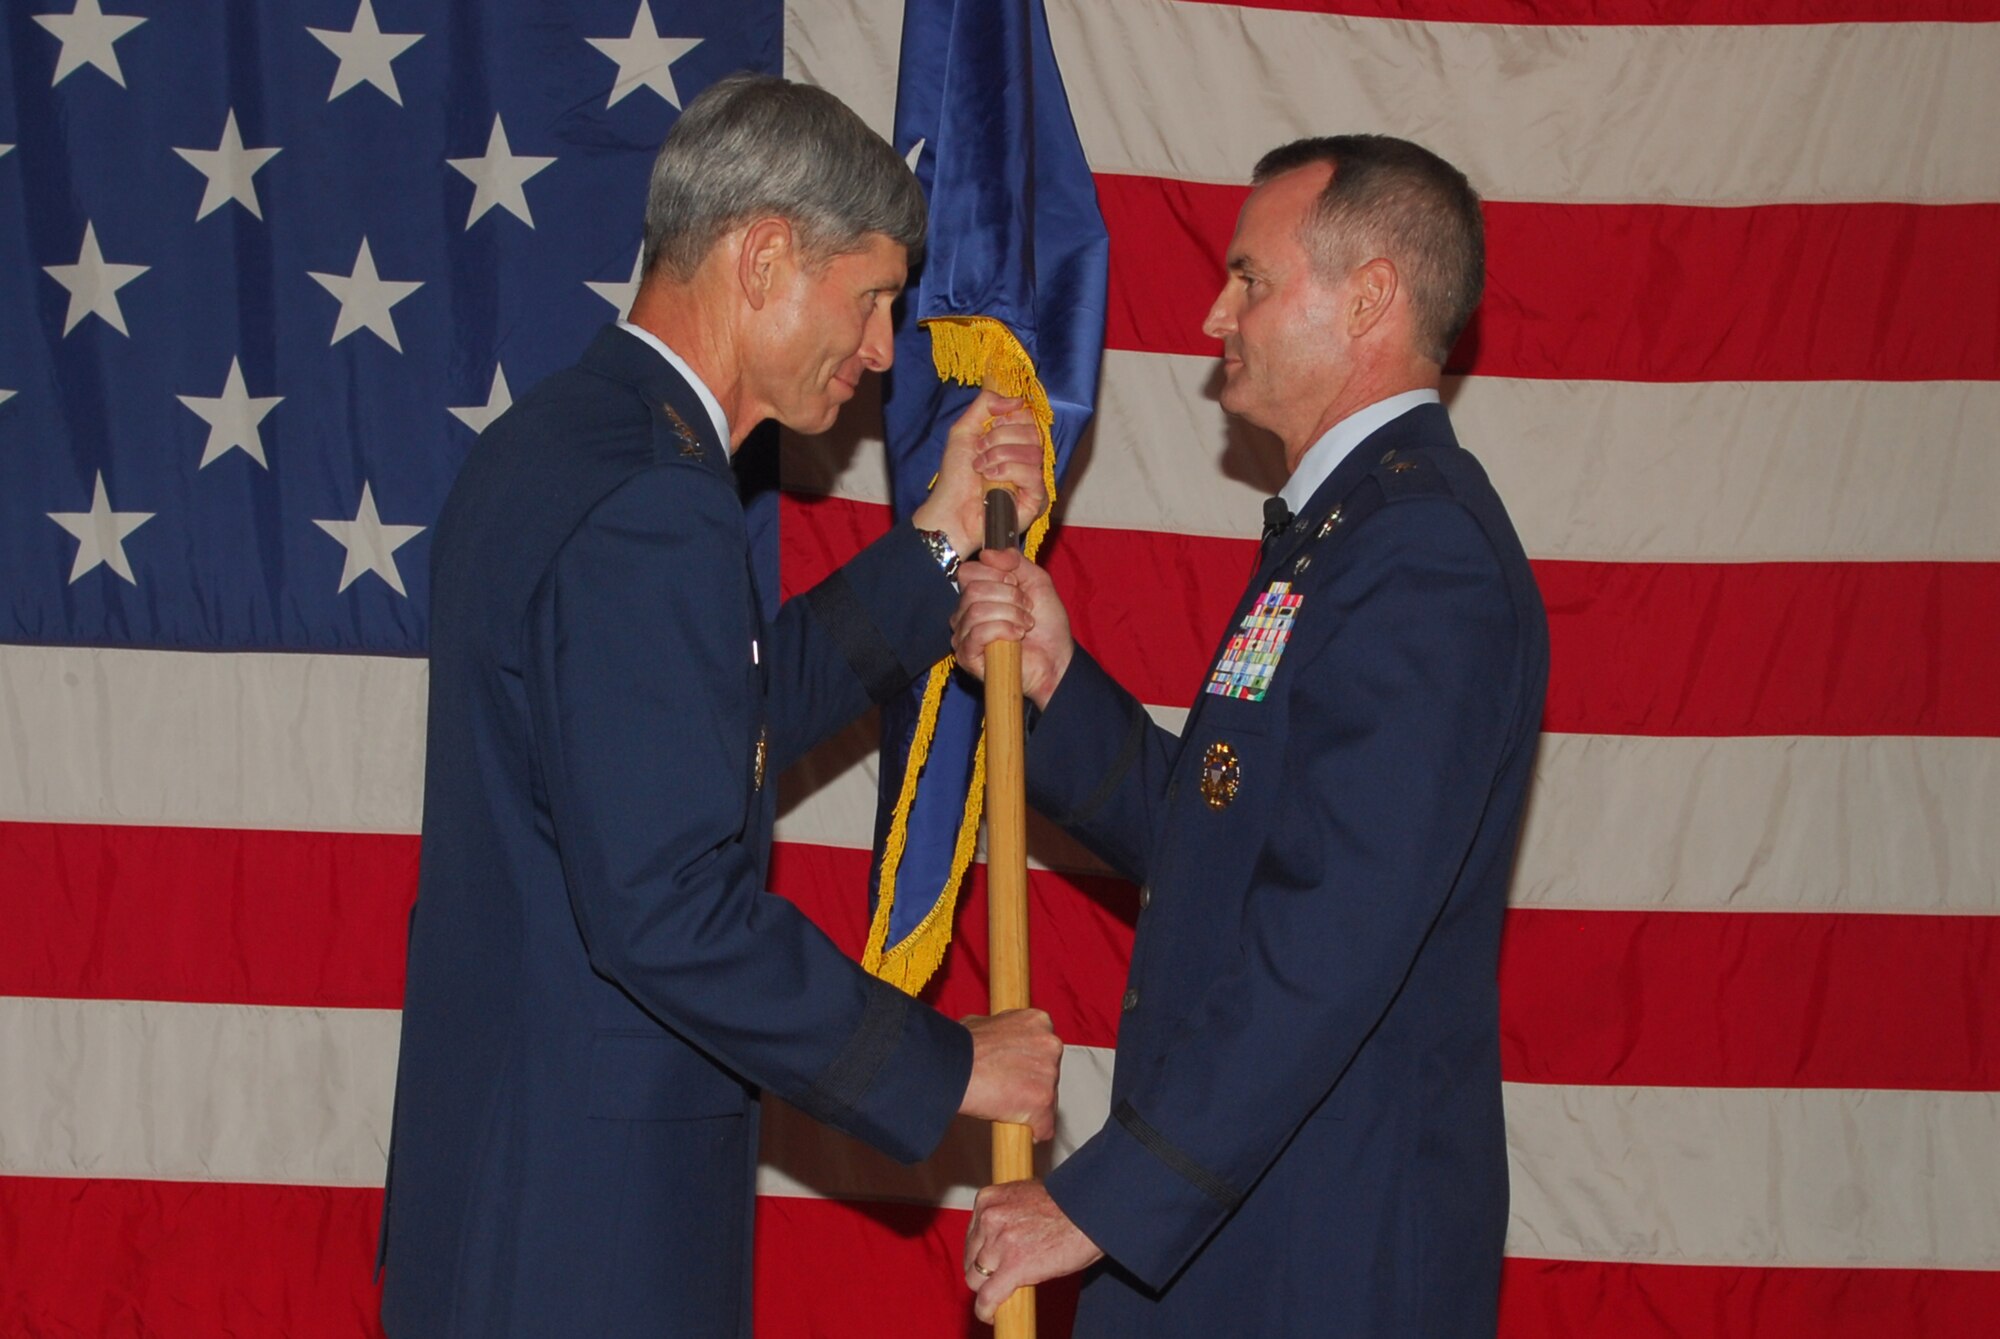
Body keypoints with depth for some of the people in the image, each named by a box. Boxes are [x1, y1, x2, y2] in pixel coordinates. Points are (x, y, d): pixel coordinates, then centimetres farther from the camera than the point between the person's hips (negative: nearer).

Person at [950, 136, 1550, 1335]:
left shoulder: (1424, 552, -18)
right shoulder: (1342, 528, 16)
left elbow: (1334, 936, -25)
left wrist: (1105, 1199, -23)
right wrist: (1059, 682, 2)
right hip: (1233, 1203, 9)